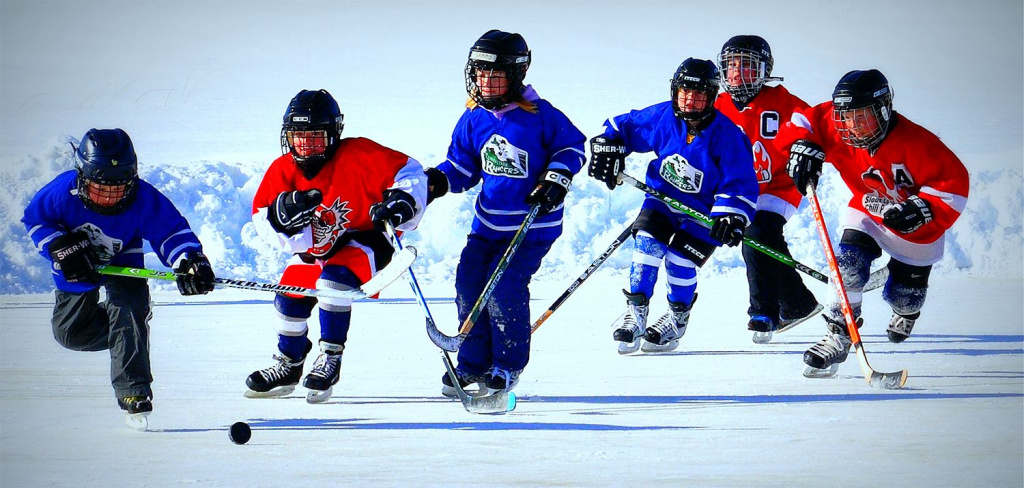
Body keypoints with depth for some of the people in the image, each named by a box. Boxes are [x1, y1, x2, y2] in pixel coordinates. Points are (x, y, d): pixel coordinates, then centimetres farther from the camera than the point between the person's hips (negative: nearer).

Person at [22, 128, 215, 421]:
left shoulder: (144, 201, -31)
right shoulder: (63, 191, -30)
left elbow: (172, 231, -30)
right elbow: (36, 218, -15)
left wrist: (190, 260, -49)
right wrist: (60, 247, -30)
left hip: (123, 264, -2)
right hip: (77, 266, 2)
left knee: (127, 311, -27)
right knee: (70, 333, 6)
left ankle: (133, 390, -22)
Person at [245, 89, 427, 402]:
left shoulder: (358, 156, -23)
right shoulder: (283, 171, -11)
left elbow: (408, 171, -18)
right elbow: (261, 221, -12)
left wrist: (401, 202, -34)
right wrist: (283, 214, -34)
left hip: (364, 240, -6)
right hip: (314, 249, 6)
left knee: (334, 278, -32)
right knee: (290, 294, 3)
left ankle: (330, 358, -21)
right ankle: (288, 367, 29)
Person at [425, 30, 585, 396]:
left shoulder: (539, 115, -10)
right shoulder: (473, 119, 3)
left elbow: (572, 146, 2)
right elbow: (464, 165, 13)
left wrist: (557, 177, -12)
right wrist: (440, 180, -4)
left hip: (534, 224, -5)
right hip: (488, 222, 5)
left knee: (504, 287, -15)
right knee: (469, 282, -2)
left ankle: (509, 364, 4)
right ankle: (473, 361, 16)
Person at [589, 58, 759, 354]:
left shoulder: (726, 135, -20)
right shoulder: (662, 117, -10)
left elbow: (740, 184, -18)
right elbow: (621, 128, 7)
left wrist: (731, 217, -31)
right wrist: (606, 151, -7)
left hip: (703, 211, -3)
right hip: (662, 199, 3)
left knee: (679, 260, -16)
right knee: (647, 242, -18)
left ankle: (676, 320, 11)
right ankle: (635, 315, -8)